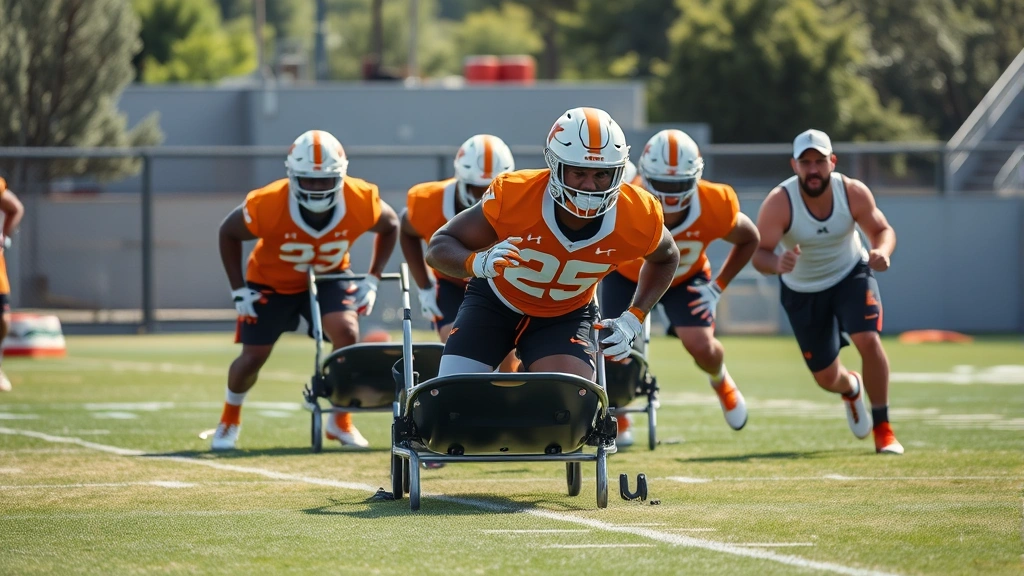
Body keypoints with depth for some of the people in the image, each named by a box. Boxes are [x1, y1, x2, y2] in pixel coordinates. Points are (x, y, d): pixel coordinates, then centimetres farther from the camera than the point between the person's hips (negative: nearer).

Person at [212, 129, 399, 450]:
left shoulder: (361, 202, -28)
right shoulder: (268, 205, -34)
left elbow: (390, 227, -4)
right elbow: (229, 234, -13)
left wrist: (373, 279, -10)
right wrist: (239, 290, -12)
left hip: (328, 278, 1)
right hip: (272, 282, -1)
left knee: (347, 332, -24)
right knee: (253, 358, 1)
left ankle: (341, 422, -7)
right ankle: (229, 421, 32)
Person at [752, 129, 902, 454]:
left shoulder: (853, 192, -22)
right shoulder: (779, 203, -29)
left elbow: (882, 230, -11)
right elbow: (759, 253, -32)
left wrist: (882, 251, -35)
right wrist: (777, 264, -56)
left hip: (851, 275, 0)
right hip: (803, 290, 0)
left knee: (868, 341, -25)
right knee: (826, 378, 8)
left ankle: (882, 428, -9)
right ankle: (851, 388, 48)